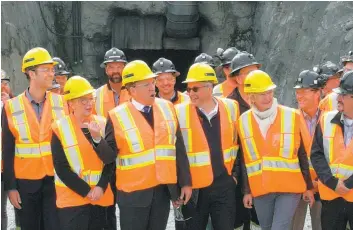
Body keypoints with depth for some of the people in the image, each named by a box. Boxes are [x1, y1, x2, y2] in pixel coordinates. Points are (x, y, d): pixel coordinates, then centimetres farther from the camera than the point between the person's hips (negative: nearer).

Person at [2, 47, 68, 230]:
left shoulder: (61, 103, 1)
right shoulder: (11, 107, -4)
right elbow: (7, 151, -2)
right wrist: (10, 186, -4)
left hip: (56, 179, 1)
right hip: (25, 182, -1)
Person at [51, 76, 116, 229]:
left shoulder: (102, 123, 3)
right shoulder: (60, 128, -6)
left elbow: (110, 160, -2)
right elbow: (61, 168, -8)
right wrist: (86, 191, -10)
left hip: (100, 196, 3)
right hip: (72, 198, -3)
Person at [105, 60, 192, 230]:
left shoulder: (167, 108, 3)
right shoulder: (117, 116, -8)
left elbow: (179, 149, 5)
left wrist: (185, 182, 5)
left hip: (164, 189, 3)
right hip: (134, 192, -3)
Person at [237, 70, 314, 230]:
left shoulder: (292, 116, -3)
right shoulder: (243, 122, 2)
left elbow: (303, 154, 2)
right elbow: (244, 160, 8)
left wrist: (308, 186, 3)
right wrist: (247, 190, 7)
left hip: (289, 187, -3)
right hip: (260, 189, 3)